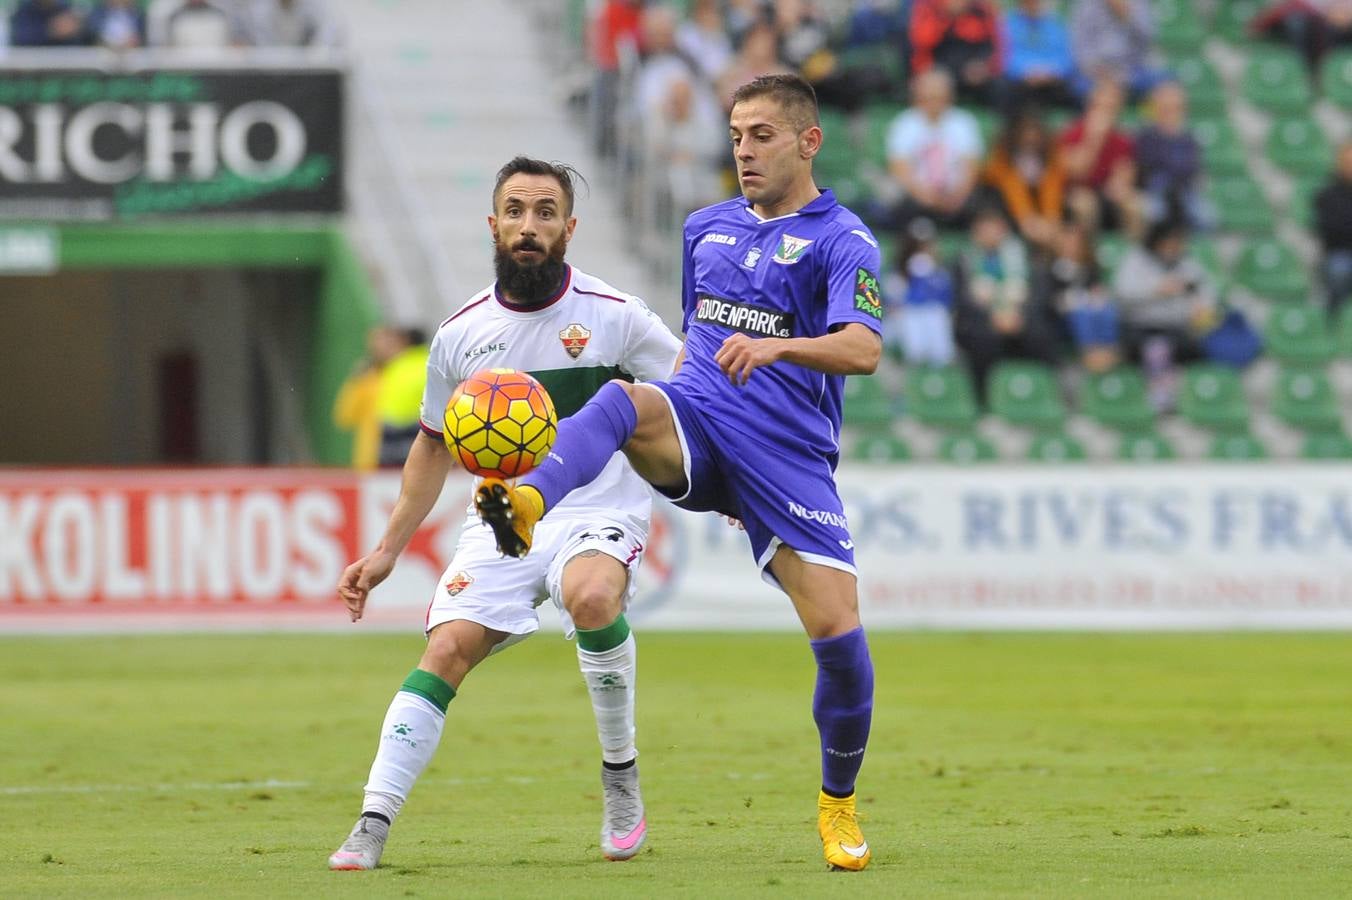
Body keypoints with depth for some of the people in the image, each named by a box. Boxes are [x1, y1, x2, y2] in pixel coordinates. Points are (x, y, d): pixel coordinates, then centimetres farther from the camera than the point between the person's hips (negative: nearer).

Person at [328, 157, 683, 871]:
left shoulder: (615, 316, -5)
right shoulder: (461, 335, 4)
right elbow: (435, 446, 18)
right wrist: (387, 552, 15)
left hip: (598, 513, -3)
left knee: (592, 598, -35)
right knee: (446, 648, -18)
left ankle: (620, 774, -14)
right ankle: (372, 825, -18)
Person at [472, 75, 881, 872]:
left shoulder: (841, 241, -3)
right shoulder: (708, 228, 16)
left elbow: (864, 349, -20)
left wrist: (775, 346, -39)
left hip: (788, 452, -3)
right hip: (697, 423, 3)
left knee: (839, 632, -11)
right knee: (622, 400, -32)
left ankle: (838, 806, 14)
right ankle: (528, 505, -62)